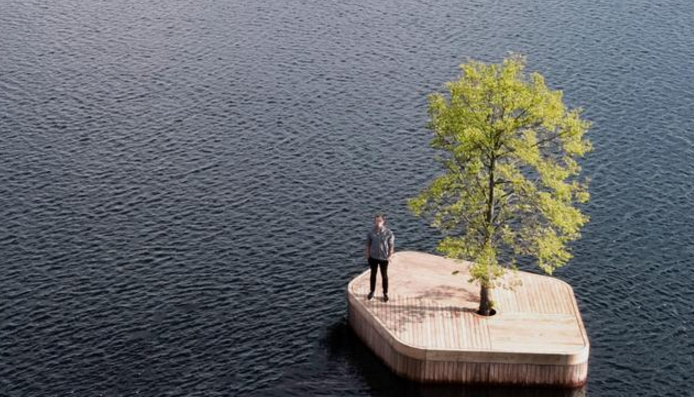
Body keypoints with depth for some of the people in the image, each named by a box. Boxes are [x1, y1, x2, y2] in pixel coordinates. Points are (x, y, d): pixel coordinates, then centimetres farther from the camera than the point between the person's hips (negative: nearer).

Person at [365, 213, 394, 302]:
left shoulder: (388, 233, -15)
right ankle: (372, 291, 33)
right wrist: (367, 254, -1)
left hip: (384, 257, -2)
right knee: (373, 274, 17)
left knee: (384, 275, 12)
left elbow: (391, 245, -7)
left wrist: (390, 255, -10)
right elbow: (368, 244, 1)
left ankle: (385, 293, 25)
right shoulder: (371, 232, -10)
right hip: (373, 256, 2)